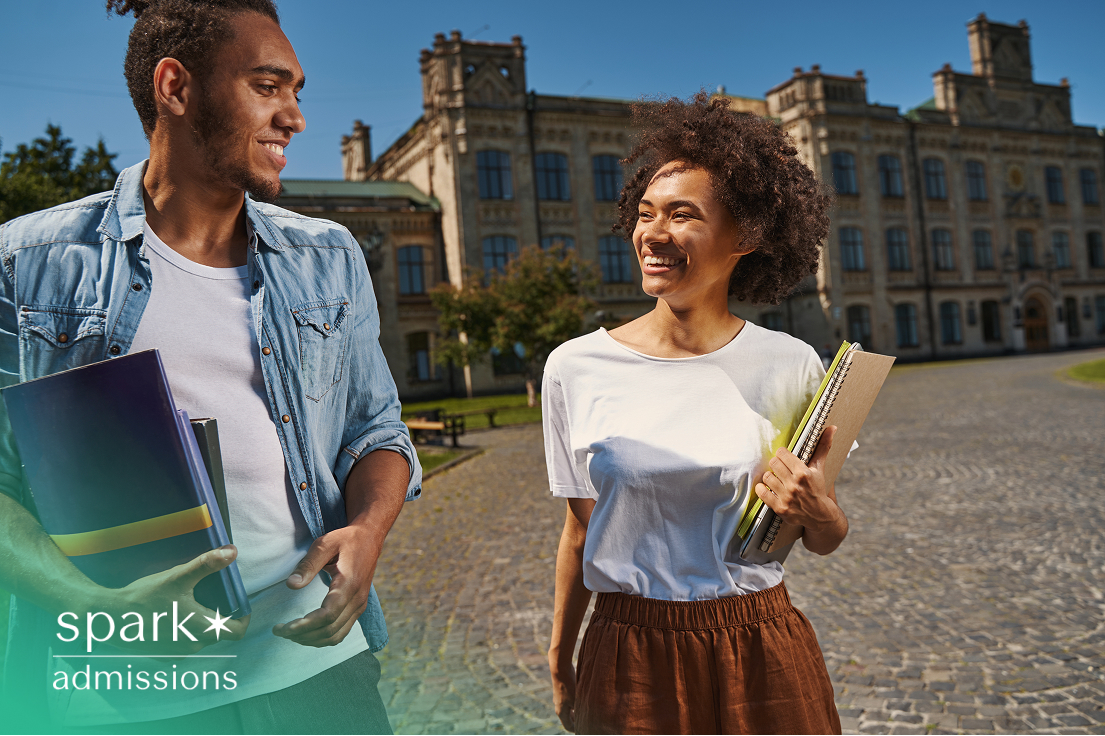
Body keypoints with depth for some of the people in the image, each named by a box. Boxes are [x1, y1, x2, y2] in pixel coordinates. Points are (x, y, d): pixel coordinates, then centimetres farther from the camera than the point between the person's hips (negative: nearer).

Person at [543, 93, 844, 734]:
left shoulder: (791, 367, -8)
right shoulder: (577, 367, -8)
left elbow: (826, 539, 3)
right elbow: (581, 529, 3)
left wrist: (817, 512, -19)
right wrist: (560, 661, 10)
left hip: (761, 657, 1)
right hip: (632, 657, 0)